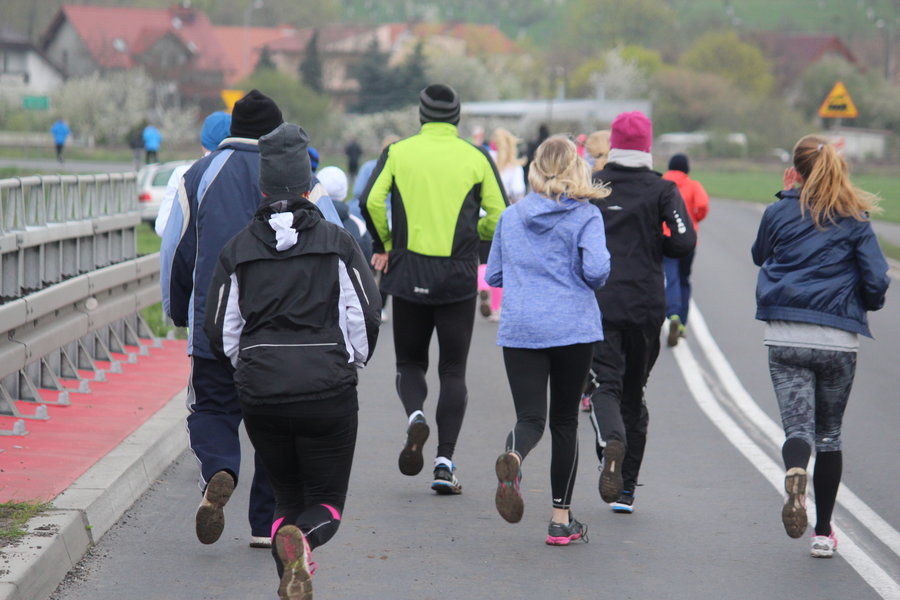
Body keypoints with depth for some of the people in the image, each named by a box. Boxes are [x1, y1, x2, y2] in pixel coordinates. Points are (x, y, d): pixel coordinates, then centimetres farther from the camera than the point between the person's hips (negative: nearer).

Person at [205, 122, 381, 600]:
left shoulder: (237, 250, 3)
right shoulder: (337, 243, -1)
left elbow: (220, 332, 5)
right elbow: (367, 315, -3)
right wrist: (351, 363, 16)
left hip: (260, 393, 2)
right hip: (327, 390, -2)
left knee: (287, 497, 18)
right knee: (327, 502, 8)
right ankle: (300, 542, -27)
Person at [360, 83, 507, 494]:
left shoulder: (398, 152, 2)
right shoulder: (477, 158, 2)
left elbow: (371, 201, -9)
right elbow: (499, 218, -2)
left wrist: (383, 245, 7)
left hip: (408, 274, 0)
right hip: (458, 279, 0)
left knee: (409, 362, 16)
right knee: (453, 372, 7)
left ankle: (415, 415, -15)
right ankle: (445, 462, -2)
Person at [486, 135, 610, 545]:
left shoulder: (510, 217, 9)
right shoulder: (584, 216, -3)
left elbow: (493, 276, 14)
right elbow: (596, 269, -15)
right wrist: (591, 282, 8)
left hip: (520, 330, 2)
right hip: (573, 328, -2)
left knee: (530, 418, -3)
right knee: (565, 420, 10)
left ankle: (513, 458, -40)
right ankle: (561, 519, 12)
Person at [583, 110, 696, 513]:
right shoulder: (661, 190, 0)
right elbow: (684, 241, -11)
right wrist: (652, 249, 9)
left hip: (597, 302, -1)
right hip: (646, 305, 1)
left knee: (603, 385, -4)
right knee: (634, 392, 13)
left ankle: (610, 442, -38)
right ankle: (626, 488, 16)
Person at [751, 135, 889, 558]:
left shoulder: (779, 213, 3)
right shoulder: (855, 219, 2)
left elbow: (760, 256, 22)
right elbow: (876, 281, -4)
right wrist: (864, 304, 19)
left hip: (786, 337, -1)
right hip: (839, 338, 1)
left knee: (798, 427, -3)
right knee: (829, 434, 14)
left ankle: (794, 476, -38)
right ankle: (823, 533, 16)